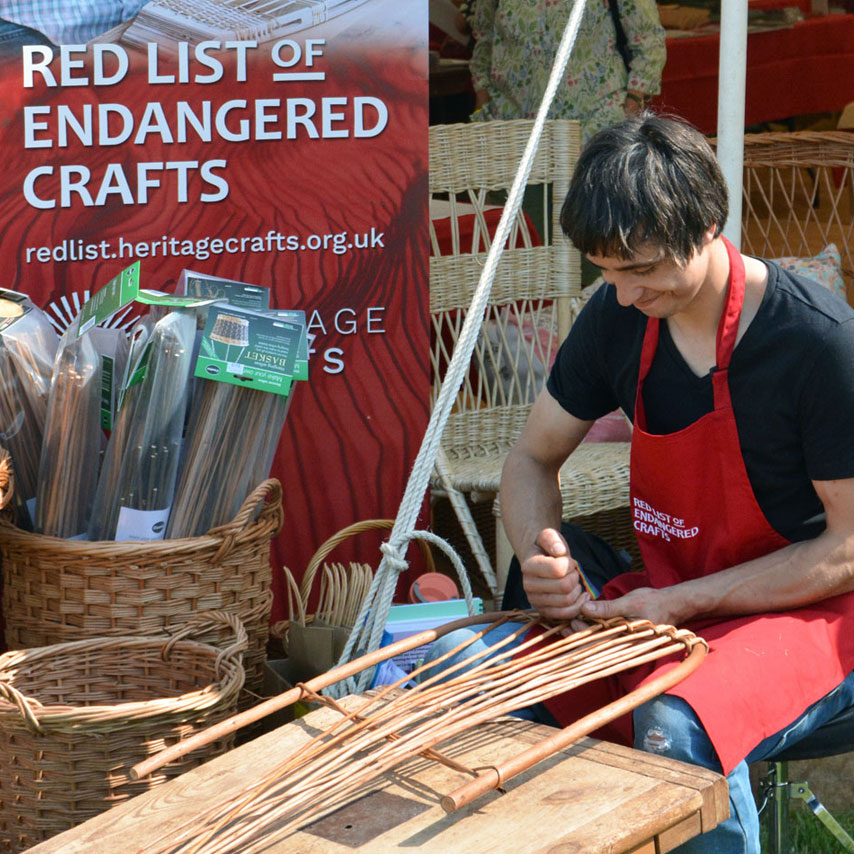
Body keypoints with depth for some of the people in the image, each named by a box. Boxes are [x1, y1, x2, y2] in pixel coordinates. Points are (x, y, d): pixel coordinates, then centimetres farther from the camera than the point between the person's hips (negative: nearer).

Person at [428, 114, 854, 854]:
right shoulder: (619, 316, -2)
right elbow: (532, 460, 9)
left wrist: (684, 602, -21)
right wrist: (542, 559, -13)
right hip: (670, 603, 6)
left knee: (674, 725, -37)